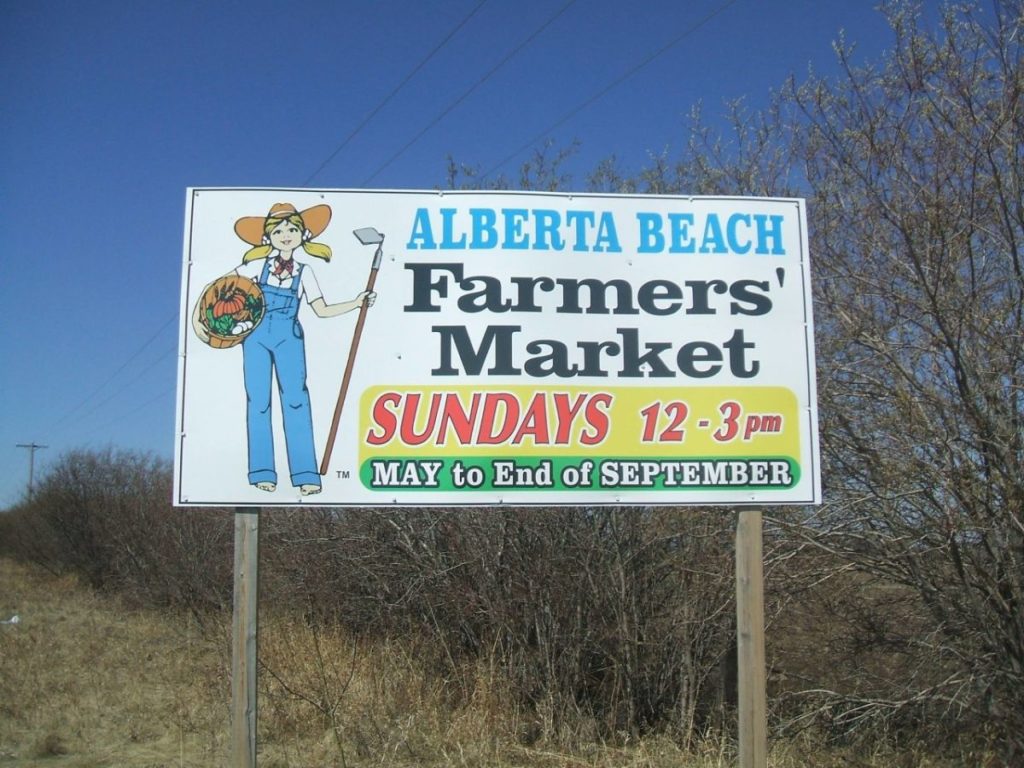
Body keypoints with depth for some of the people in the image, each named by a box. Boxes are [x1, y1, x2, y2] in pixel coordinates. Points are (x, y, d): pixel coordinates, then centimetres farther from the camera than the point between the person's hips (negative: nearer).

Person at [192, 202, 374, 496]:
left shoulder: (304, 272, 10)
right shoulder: (258, 265, 6)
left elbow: (322, 310, 7)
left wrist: (356, 303, 0)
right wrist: (197, 316, 0)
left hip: (288, 336, 0)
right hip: (256, 334, 0)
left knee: (295, 398, -12)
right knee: (258, 401, -2)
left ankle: (305, 473, -13)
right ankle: (263, 472, 4)